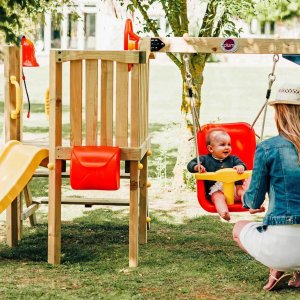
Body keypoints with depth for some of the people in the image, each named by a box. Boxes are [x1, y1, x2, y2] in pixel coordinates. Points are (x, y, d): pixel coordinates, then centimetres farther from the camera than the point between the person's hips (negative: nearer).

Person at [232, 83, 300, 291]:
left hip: (282, 245, -4)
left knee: (239, 228, 30)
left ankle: (276, 269, 6)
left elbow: (254, 202, 0)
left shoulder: (267, 149, -8)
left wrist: (246, 195, 25)